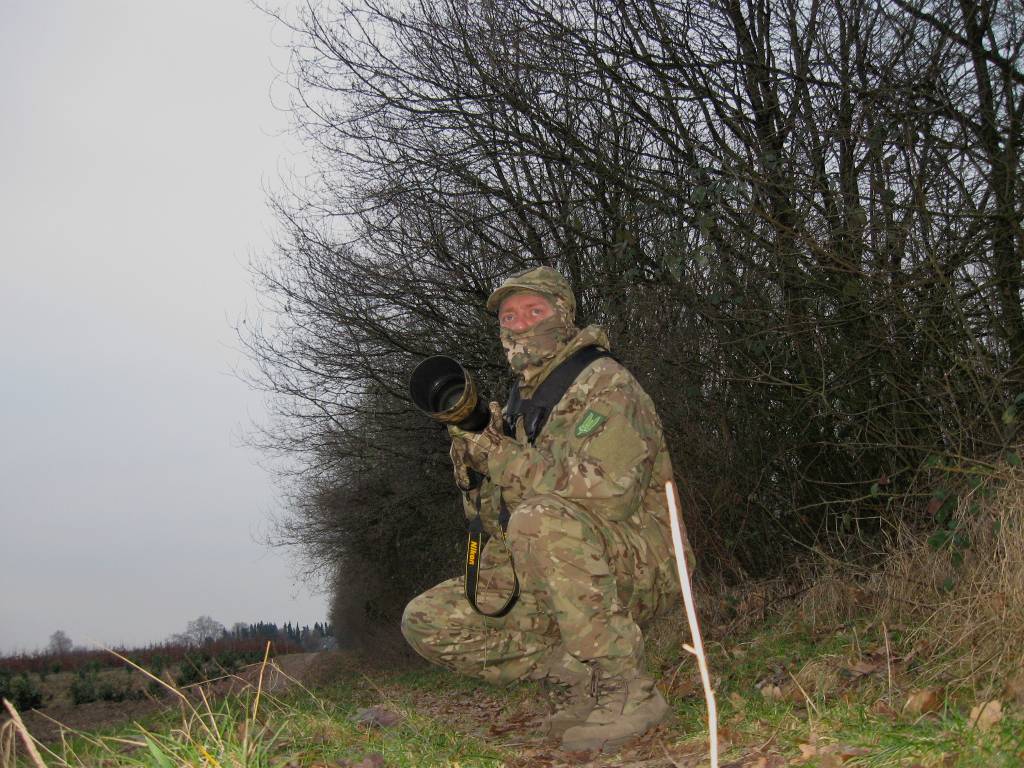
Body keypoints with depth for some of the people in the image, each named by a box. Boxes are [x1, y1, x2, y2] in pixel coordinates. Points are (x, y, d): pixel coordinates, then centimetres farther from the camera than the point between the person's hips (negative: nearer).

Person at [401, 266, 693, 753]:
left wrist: (499, 455, -24)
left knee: (540, 517, -37)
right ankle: (576, 675, -1)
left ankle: (626, 690, -24)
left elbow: (608, 490, -27)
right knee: (426, 623, -6)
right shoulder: (518, 408, 15)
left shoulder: (604, 383, -9)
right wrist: (475, 463, -9)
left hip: (639, 569, -7)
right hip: (552, 580, 7)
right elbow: (492, 517, 12)